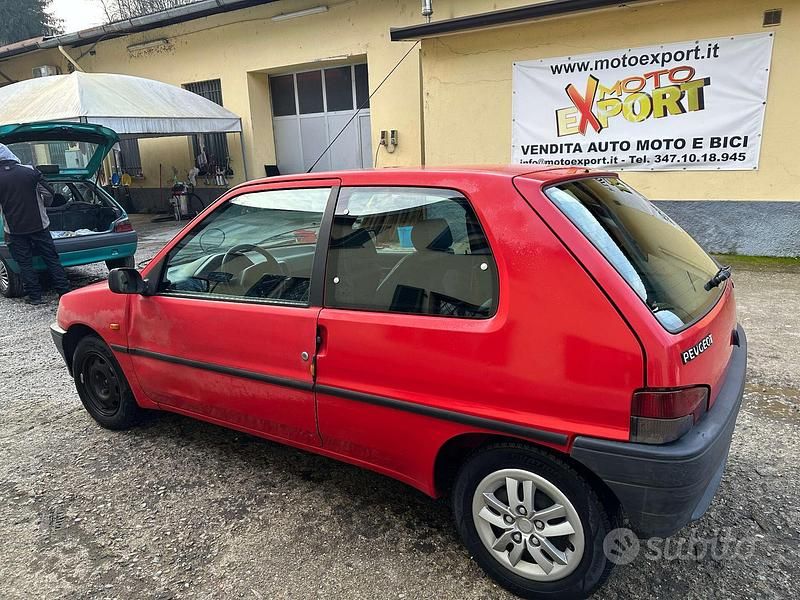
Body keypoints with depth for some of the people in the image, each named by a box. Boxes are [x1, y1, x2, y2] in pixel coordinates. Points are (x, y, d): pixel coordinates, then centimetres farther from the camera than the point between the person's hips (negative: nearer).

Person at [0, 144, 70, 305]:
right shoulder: (31, 171, -5)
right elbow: (48, 193, -1)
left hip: (15, 230, -1)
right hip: (39, 225, 1)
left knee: (25, 264, 9)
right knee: (51, 259, 8)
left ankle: (34, 296, 12)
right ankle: (64, 292, 8)